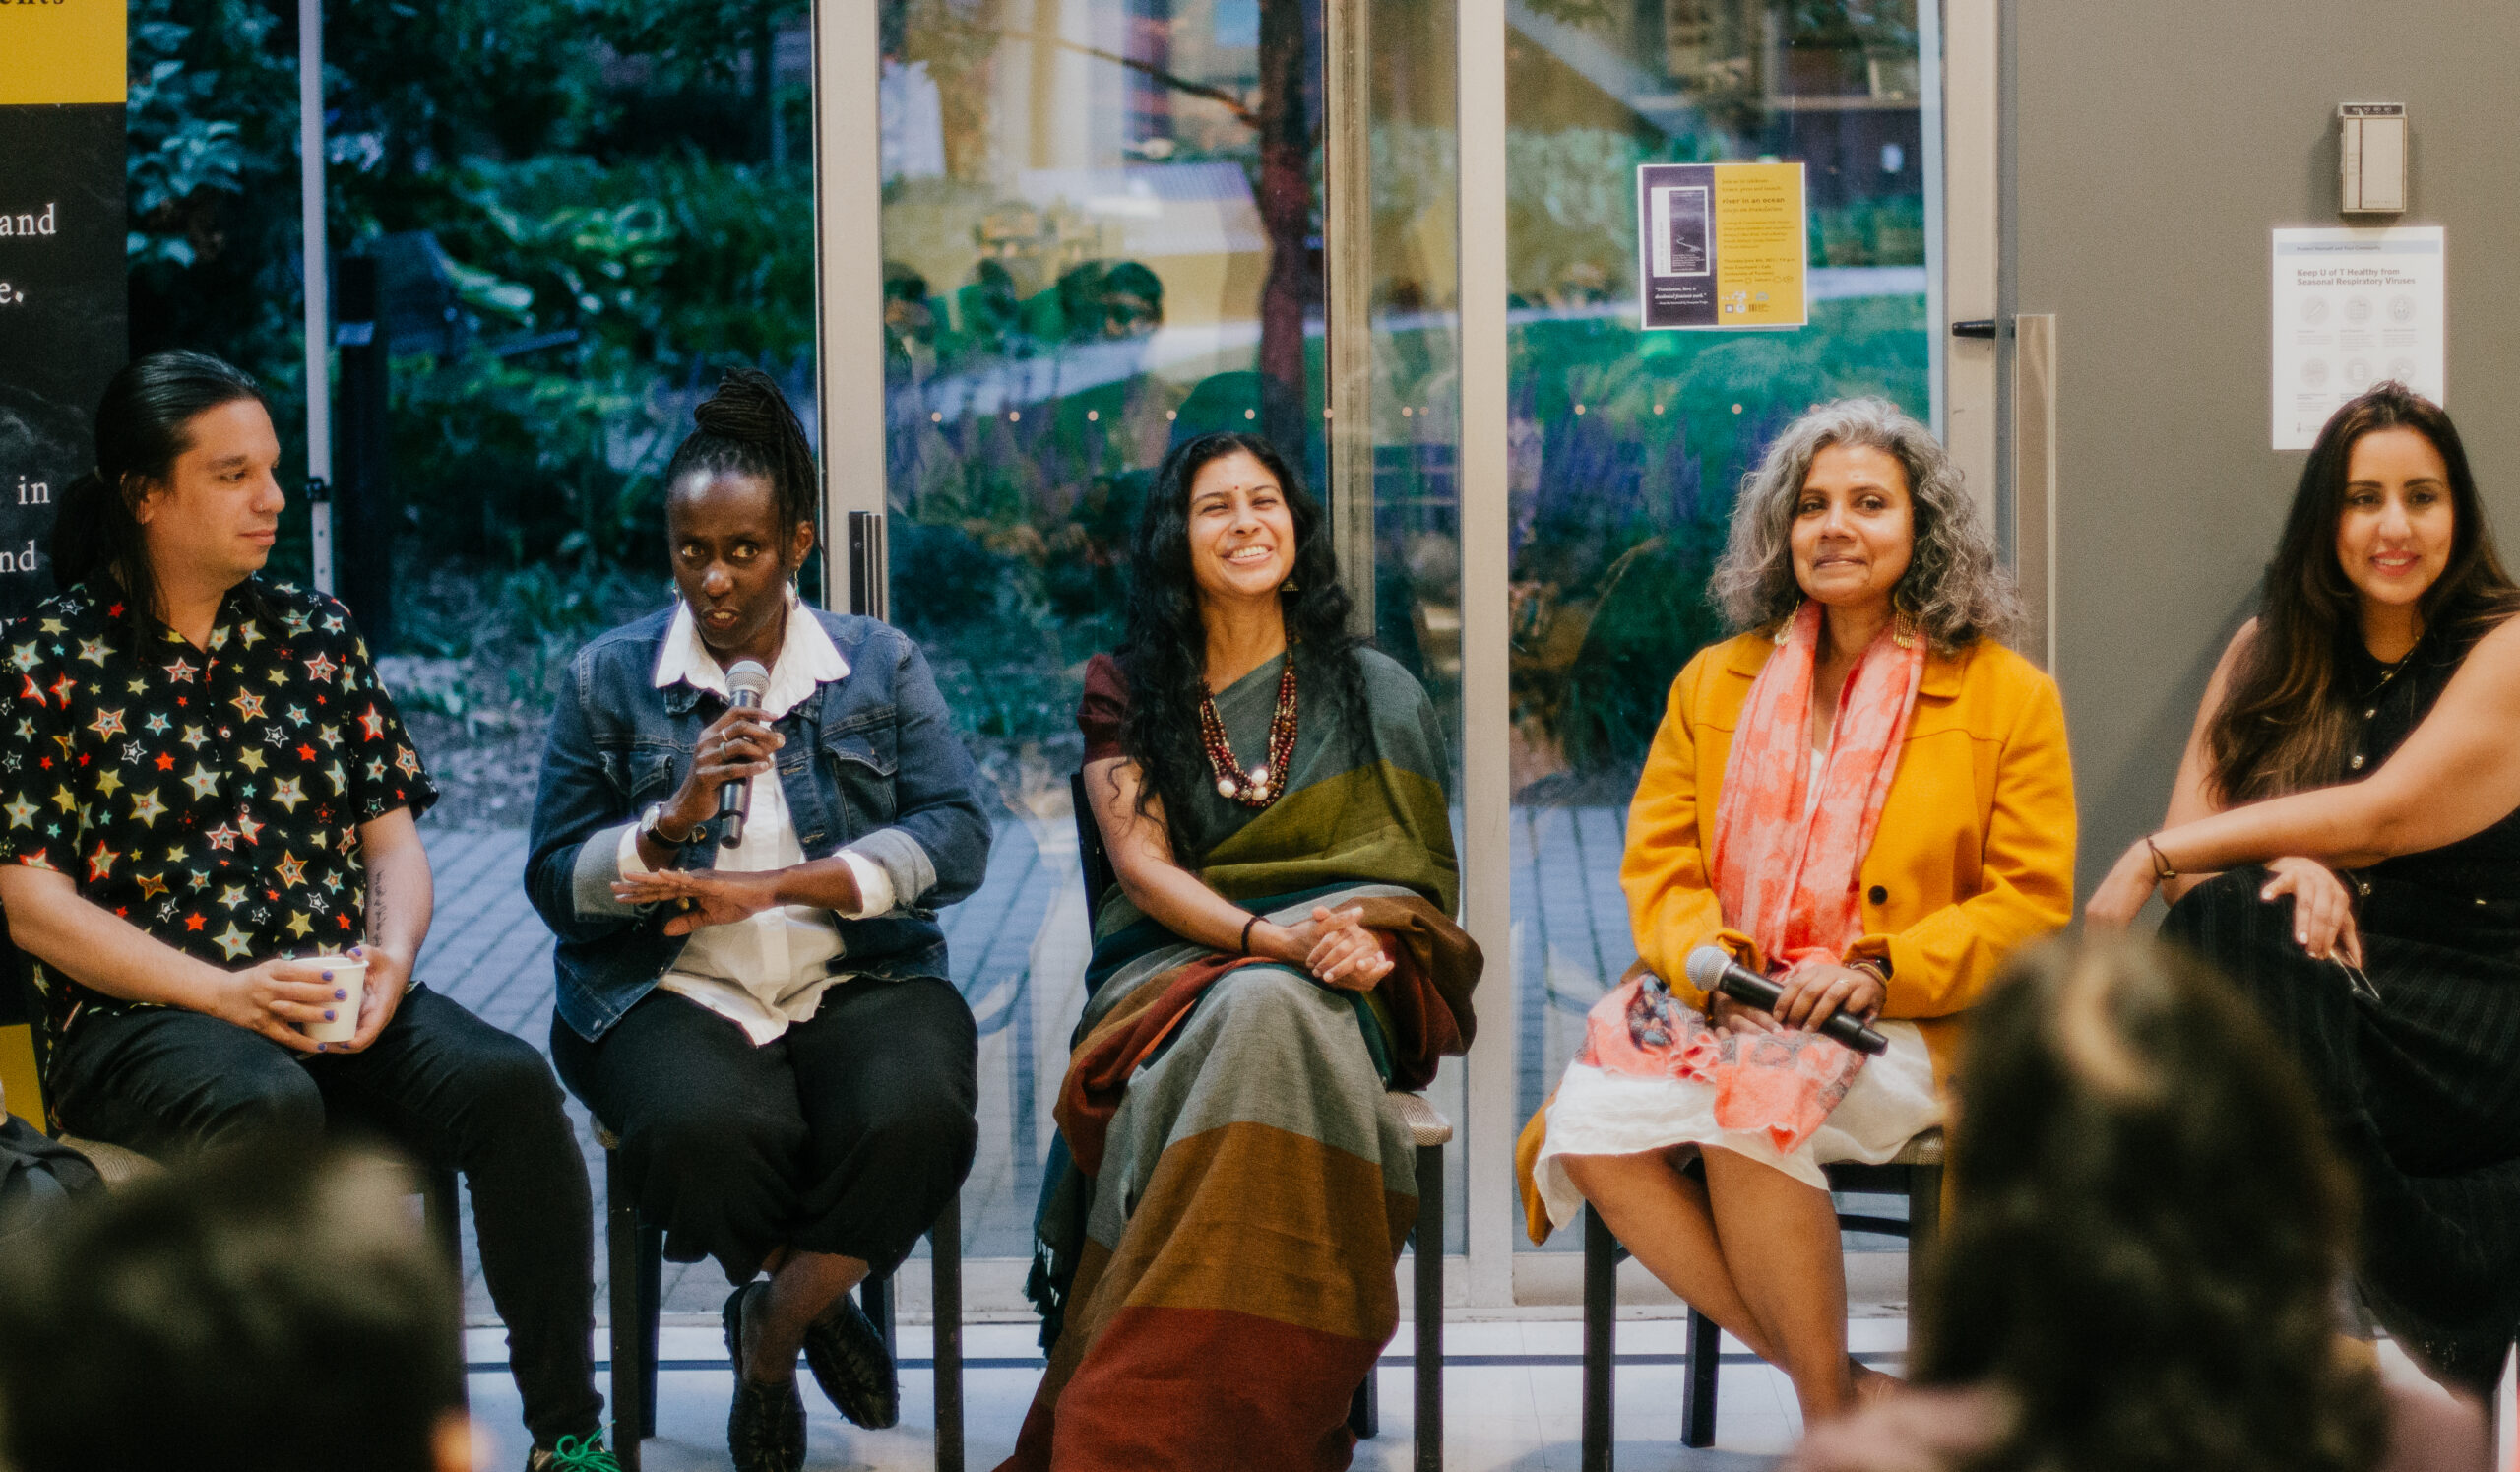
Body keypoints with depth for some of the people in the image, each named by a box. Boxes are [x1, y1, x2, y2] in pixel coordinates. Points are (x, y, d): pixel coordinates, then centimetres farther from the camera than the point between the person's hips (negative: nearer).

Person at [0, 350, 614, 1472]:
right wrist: (224, 991, -16)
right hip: (137, 1016, -4)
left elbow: (393, 833, 15)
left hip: (337, 1001, 4)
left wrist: (391, 957, -8)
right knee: (267, 1104, -38)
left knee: (509, 1082, -24)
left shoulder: (315, 633, 16)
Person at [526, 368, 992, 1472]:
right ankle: (817, 1299, 1)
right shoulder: (608, 678, 8)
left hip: (860, 979, 1)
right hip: (674, 994, -1)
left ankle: (770, 1333, -3)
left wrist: (774, 887, -15)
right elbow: (555, 883, 3)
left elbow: (956, 838, -3)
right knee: (705, 1132, -35)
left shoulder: (880, 667, 10)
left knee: (916, 1118, -33)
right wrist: (677, 816, -16)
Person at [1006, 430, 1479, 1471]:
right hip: (1170, 970, 0)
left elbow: (1419, 877, 11)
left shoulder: (1374, 694, 15)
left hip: (1340, 986, 0)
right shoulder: (1126, 692, 14)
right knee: (1252, 1012, -37)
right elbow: (1143, 867, 1)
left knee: (1271, 1015, -37)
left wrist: (1361, 941, -13)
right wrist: (1269, 935, -18)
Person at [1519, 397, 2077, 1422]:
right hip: (1719, 1005, 4)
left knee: (1752, 1100, -35)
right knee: (1592, 1126, -27)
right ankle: (1827, 1381, -17)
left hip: (1899, 1025, -4)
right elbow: (1657, 859, 15)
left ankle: (1832, 1414, -17)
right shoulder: (1715, 683, 19)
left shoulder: (2009, 695, 7)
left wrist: (1876, 970, -14)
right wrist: (1703, 955, -8)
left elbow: (2030, 902, 1)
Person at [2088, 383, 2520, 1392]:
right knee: (2226, 914, -29)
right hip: (2317, 993, 4)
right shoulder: (2269, 654, 14)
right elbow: (2195, 836, 5)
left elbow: (2385, 814, -14)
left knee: (2224, 927, -30)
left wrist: (2156, 858, -15)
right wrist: (2282, 868, -19)